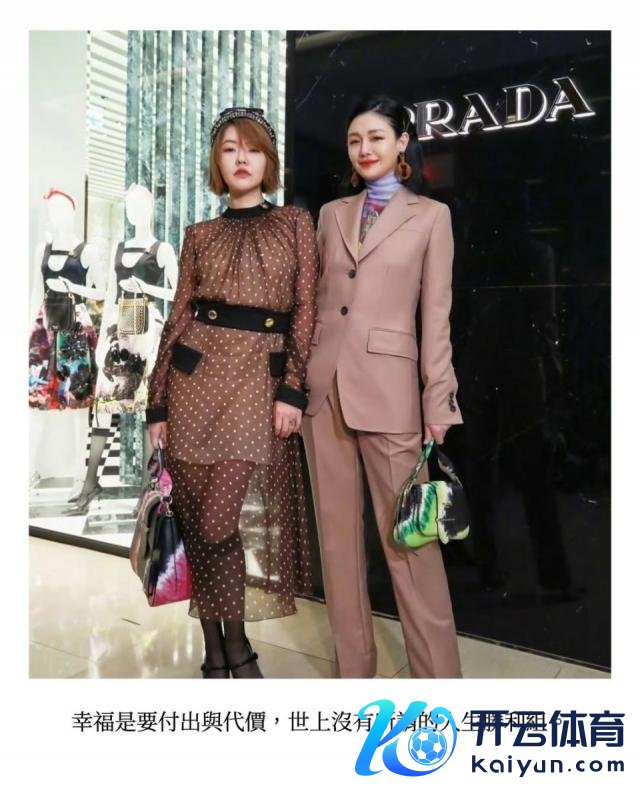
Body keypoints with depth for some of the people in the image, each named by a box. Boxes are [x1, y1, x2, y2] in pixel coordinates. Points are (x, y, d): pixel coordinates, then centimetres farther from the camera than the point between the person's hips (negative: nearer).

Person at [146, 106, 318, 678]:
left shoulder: (297, 223, 10)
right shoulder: (200, 235, 13)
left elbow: (306, 311, 2)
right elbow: (179, 318, 10)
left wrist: (293, 388, -8)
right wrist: (157, 404, 6)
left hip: (262, 378, -2)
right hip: (199, 374, 2)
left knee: (239, 512, -5)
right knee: (202, 513, 2)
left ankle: (232, 646, 15)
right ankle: (222, 651, 17)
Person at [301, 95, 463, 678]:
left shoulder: (431, 216, 4)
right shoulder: (332, 214, 14)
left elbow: (436, 315, 0)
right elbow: (317, 302, 14)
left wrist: (438, 402, -6)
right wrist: (297, 379, 8)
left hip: (387, 385, -4)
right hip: (324, 383, 4)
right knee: (337, 529, 9)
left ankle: (438, 676, 10)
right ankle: (354, 666, 22)